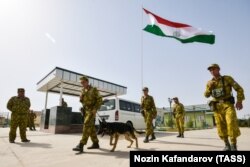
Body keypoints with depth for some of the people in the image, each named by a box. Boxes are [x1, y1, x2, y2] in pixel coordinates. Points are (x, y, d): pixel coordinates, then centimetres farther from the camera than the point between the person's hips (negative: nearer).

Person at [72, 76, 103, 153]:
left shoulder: (94, 89, -4)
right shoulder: (83, 91, 16)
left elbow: (99, 100, -8)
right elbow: (81, 101, 16)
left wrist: (95, 109, -18)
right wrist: (81, 96, -6)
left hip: (91, 110, -8)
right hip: (85, 110, 8)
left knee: (86, 125, -18)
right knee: (91, 127, 10)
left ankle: (81, 145, -23)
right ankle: (95, 143, 19)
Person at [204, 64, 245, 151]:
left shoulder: (227, 78, 0)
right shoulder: (210, 83, 9)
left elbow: (239, 89, 2)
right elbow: (206, 95, 4)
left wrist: (239, 101, -6)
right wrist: (209, 87, -13)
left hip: (228, 104, -3)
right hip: (217, 107, 3)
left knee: (231, 123, -19)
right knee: (221, 126, 1)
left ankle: (234, 146, -8)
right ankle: (227, 145, 15)